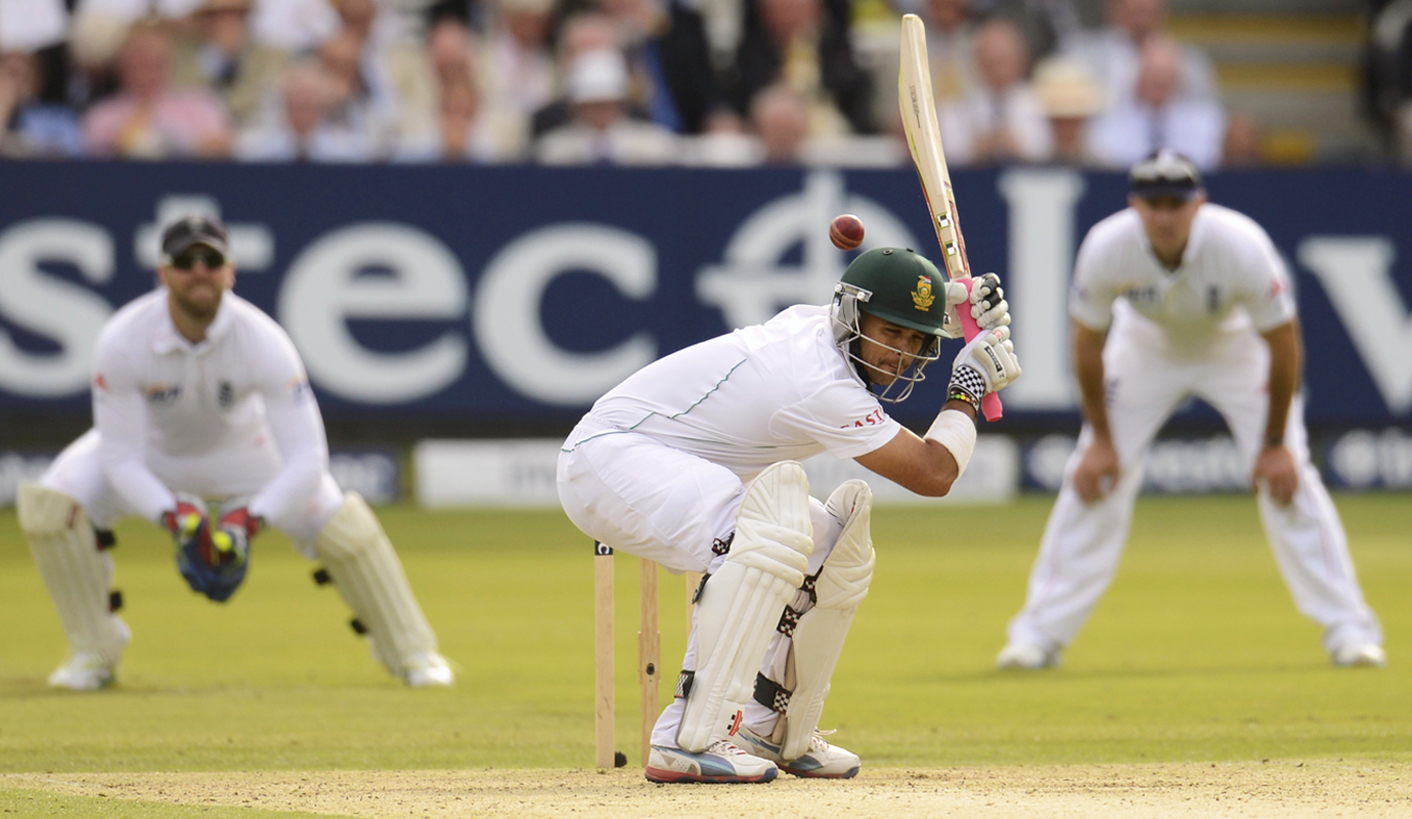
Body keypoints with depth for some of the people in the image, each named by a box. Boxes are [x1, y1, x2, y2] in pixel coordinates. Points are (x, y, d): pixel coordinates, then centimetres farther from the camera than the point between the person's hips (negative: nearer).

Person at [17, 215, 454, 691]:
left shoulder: (263, 342, -33)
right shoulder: (122, 342, -33)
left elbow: (305, 460, -33)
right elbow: (119, 459, -27)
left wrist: (249, 520, -47)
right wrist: (174, 516, -43)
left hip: (243, 448, 0)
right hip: (149, 447, 0)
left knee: (343, 524, -17)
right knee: (47, 505, -25)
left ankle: (410, 651, 9)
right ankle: (95, 652, -5)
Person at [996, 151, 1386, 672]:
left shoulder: (1242, 247, -36)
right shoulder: (1106, 249, -31)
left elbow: (1284, 344, -23)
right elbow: (1088, 344, -14)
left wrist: (1275, 445, -18)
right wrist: (1100, 438, -11)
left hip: (1237, 345, -1)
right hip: (1146, 346, 1)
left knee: (1288, 479, -12)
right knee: (1092, 476, -8)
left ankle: (1349, 629, -3)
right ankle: (1041, 633, 1)